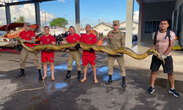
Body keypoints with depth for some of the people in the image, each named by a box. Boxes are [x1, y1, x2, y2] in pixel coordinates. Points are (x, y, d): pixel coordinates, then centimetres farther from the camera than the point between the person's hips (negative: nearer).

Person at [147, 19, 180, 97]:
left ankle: (172, 89, 21)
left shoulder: (171, 34, -8)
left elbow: (171, 46, -12)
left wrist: (164, 55, -21)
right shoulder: (155, 34, 1)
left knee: (170, 73, 4)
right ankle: (152, 87, 18)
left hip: (167, 56, -2)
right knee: (153, 71, 4)